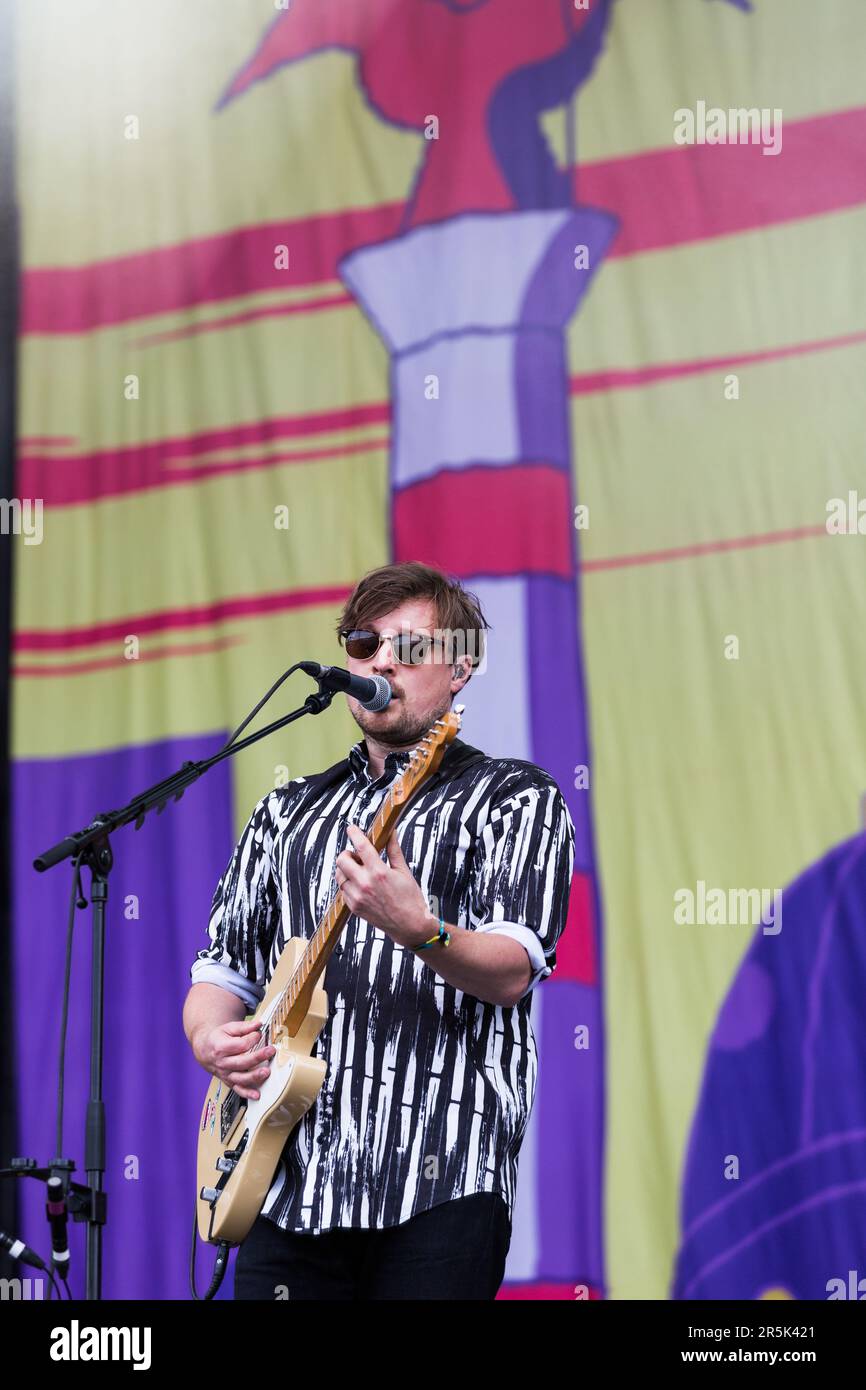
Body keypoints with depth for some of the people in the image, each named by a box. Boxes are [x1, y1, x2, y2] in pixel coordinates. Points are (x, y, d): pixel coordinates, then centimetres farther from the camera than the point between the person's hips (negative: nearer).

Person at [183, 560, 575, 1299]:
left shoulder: (515, 796, 4)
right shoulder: (288, 813, 20)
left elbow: (513, 972, -10)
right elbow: (223, 965, 21)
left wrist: (417, 930, -30)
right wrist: (212, 1038, -2)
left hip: (438, 1179, -4)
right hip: (289, 1178, 4)